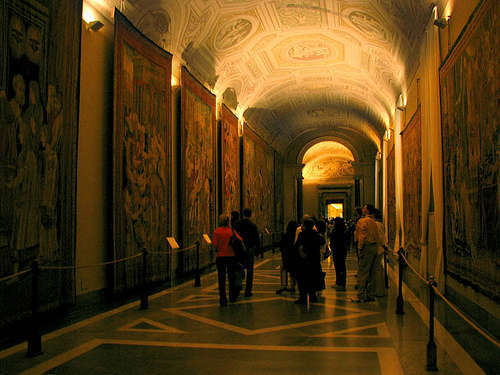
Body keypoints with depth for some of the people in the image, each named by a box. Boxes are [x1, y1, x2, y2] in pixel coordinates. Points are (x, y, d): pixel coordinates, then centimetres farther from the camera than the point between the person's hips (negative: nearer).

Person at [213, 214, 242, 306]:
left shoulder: (216, 231, -6)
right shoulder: (231, 231, 1)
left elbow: (215, 245, -13)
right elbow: (240, 240, -9)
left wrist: (217, 250, 7)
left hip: (221, 257, -2)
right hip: (231, 256, 2)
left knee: (222, 279, 3)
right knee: (231, 277, 16)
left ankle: (223, 300, 1)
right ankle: (232, 297, 26)